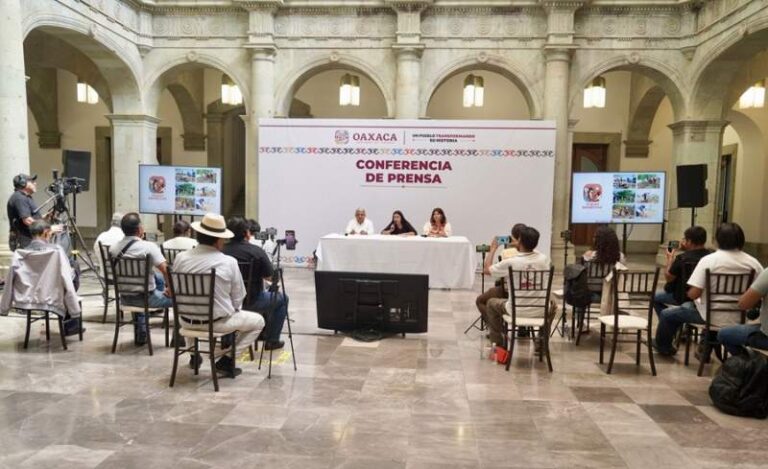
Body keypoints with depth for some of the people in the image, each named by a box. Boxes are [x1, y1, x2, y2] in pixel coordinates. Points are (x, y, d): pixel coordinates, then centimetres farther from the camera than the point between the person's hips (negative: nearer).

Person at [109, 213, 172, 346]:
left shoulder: (113, 248, -1)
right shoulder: (148, 246, -19)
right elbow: (166, 270, -24)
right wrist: (170, 289, -8)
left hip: (125, 298, 6)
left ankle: (140, 334, 40)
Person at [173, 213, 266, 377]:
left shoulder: (180, 258, -7)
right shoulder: (229, 262, -16)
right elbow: (238, 299, -8)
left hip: (187, 321, 5)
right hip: (218, 321, -4)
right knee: (258, 321, 17)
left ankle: (194, 355, 41)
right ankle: (226, 360, 9)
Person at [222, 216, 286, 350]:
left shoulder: (221, 251, -7)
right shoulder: (256, 251, -18)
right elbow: (271, 277, -10)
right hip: (251, 302, -5)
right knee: (282, 299, 20)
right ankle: (271, 340, 23)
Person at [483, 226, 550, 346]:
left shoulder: (510, 262, -20)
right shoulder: (544, 259, -9)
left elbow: (486, 270, -4)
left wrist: (493, 249, 8)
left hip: (517, 310, -3)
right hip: (540, 311, 3)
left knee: (491, 303, 25)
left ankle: (498, 343, 29)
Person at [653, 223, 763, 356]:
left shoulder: (709, 260, -17)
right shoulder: (753, 262, -5)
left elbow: (693, 294, -20)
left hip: (714, 316, -5)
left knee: (666, 314, 14)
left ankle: (662, 345, 37)